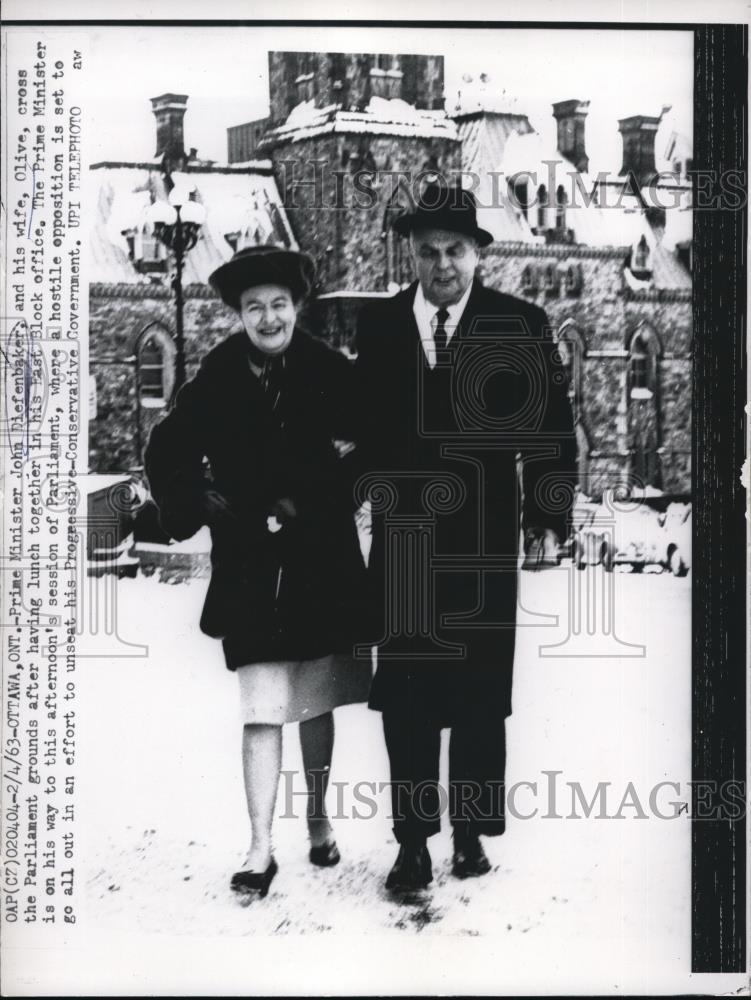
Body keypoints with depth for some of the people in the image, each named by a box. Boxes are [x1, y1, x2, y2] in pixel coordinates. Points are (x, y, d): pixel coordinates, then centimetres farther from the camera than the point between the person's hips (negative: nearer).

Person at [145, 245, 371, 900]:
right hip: (251, 567, -1)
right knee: (262, 709, -4)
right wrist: (194, 503, -9)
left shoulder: (332, 374, -4)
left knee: (316, 703, 14)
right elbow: (168, 454, 5)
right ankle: (261, 850, 3)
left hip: (323, 562, 1)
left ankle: (319, 821, 32)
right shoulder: (215, 384, -4)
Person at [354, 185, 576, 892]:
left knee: (479, 697, 8)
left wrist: (547, 519, -4)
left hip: (483, 541, -1)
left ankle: (471, 833, 22)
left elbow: (551, 428, 0)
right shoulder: (377, 326, 6)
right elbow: (362, 423, 9)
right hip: (401, 539, 1)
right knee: (404, 698, 3)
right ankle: (413, 841, 13)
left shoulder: (520, 325, 0)